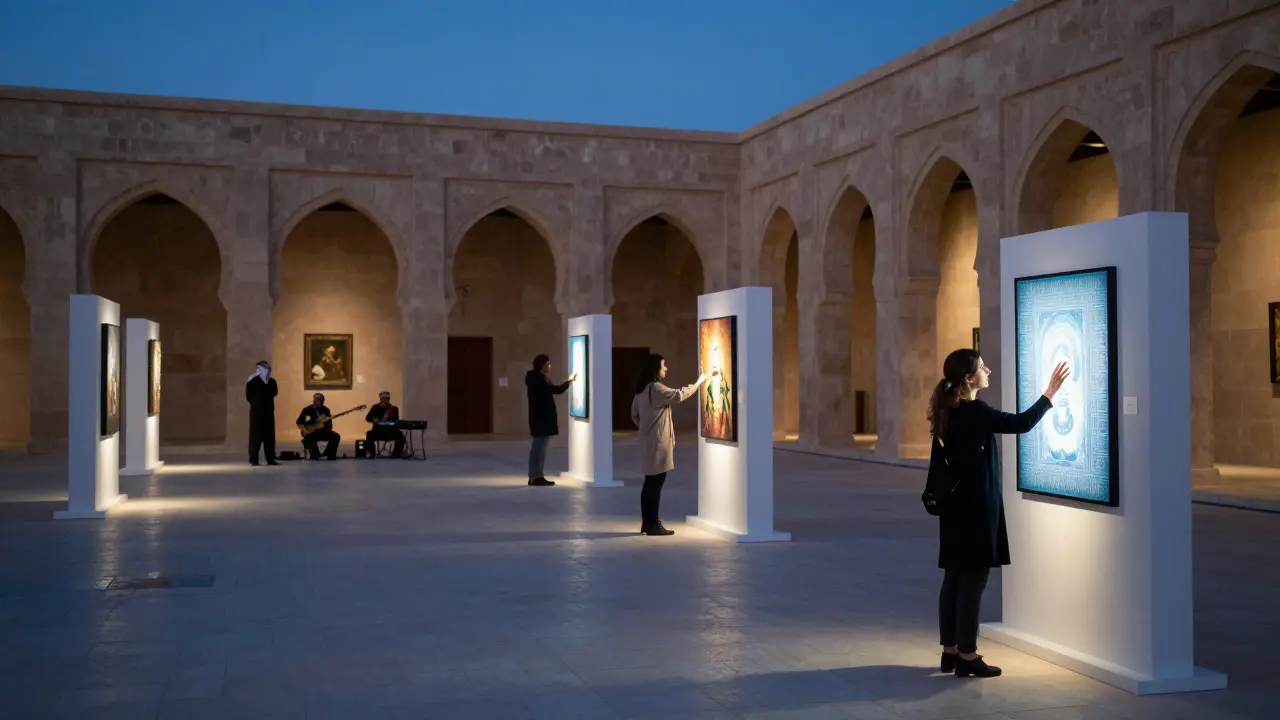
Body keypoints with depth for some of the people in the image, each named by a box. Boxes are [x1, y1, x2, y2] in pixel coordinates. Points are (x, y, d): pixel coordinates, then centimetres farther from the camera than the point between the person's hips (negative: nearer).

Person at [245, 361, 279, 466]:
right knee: (256, 435, -6)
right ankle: (253, 459, -2)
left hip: (269, 411, 5)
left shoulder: (271, 381, 11)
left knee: (269, 435, 6)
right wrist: (256, 403, 3)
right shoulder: (252, 381, -6)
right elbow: (249, 396, -5)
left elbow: (275, 392, 4)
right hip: (257, 411, -5)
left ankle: (270, 459, 10)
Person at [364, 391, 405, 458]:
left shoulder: (394, 409, 8)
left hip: (390, 431, 0)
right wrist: (373, 419, -25)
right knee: (369, 434, -29)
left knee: (400, 435, -28)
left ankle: (396, 453, -12)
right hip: (378, 431, 0)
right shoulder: (375, 407, 10)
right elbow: (367, 418, -1)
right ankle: (371, 453, -15)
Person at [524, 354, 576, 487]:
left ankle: (534, 476, 16)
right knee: (540, 446, -7)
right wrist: (569, 381, -7)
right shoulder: (539, 379, -17)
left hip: (539, 417, 11)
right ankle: (537, 476, -4)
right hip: (542, 418, -11)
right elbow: (556, 390, -18)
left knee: (537, 446, 12)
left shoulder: (535, 379, 15)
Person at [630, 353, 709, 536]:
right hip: (658, 442, -10)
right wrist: (698, 383, -11)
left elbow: (634, 414, 18)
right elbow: (679, 395, -21)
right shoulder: (656, 388, -17)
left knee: (650, 483, 12)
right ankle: (653, 524, -2)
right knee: (656, 483, -5)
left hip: (649, 441, 10)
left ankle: (647, 522, 17)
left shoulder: (642, 389, 12)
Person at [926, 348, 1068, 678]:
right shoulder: (974, 412, -17)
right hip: (976, 507, -9)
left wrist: (936, 494, 19)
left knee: (954, 578, 12)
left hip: (955, 505, 9)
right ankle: (967, 656, 4)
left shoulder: (948, 412, 8)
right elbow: (1022, 423, -20)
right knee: (973, 580, -2)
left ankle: (950, 650, 19)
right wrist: (1050, 392, -10)